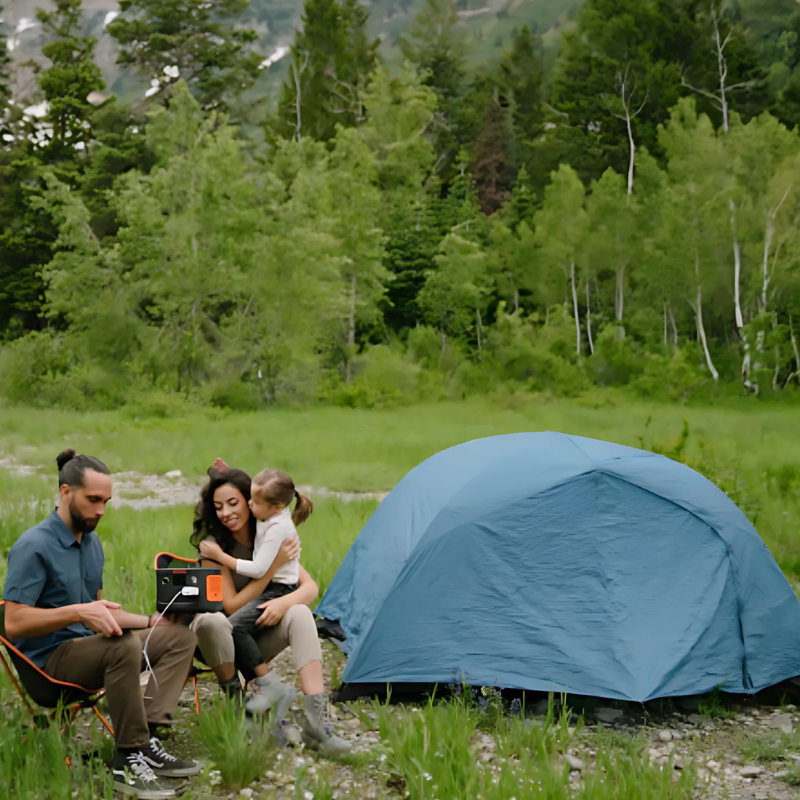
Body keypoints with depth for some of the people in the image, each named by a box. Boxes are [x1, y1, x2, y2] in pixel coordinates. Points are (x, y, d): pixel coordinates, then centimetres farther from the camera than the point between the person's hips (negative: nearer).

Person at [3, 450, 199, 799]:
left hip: (88, 646, 9)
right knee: (124, 647, -36)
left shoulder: (92, 541, 12)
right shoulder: (34, 546, -15)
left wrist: (149, 621, 8)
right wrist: (79, 612, -31)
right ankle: (130, 760, -25)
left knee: (179, 636, -3)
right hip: (48, 659, -9)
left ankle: (146, 738, -19)